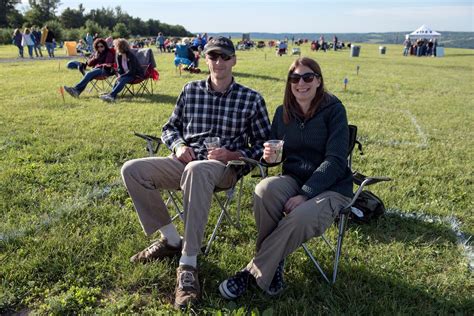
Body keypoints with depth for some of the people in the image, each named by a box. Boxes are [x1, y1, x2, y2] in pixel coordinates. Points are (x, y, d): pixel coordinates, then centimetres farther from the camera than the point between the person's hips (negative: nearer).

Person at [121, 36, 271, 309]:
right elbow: (170, 127, 19)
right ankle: (171, 240, -2)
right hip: (186, 162, 5)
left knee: (196, 170, -41)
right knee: (132, 170, -15)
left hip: (225, 168, -5)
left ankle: (188, 265, -33)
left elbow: (264, 145, 3)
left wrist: (234, 154, -14)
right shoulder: (191, 90, 11)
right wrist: (179, 145, -4)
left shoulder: (252, 99, 2)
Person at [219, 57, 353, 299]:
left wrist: (305, 194, -24)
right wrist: (268, 155, -13)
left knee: (301, 217, -36)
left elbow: (335, 161, -15)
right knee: (264, 189, -31)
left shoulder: (333, 110, -8)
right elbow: (275, 155, 14)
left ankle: (253, 273, -15)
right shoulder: (283, 112, 6)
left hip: (331, 187, -3)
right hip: (294, 179, 4)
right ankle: (274, 262, -12)